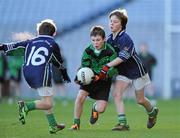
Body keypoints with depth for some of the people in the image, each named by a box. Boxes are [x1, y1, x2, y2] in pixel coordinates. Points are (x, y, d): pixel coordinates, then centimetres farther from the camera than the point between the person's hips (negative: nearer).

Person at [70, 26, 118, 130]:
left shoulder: (110, 51, -19)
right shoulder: (88, 50, -9)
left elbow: (113, 70, -22)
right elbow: (84, 66, -5)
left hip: (104, 80, -2)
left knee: (101, 109, -10)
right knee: (80, 96, -23)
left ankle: (95, 108, 31)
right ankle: (76, 123, -6)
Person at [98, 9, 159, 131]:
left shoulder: (125, 38, -25)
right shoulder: (110, 39, -2)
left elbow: (123, 57, -34)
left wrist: (107, 66, -39)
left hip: (136, 71, -6)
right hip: (123, 72, 6)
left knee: (140, 100, 8)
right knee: (116, 94, -16)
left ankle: (152, 112, 41)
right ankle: (123, 123, -17)